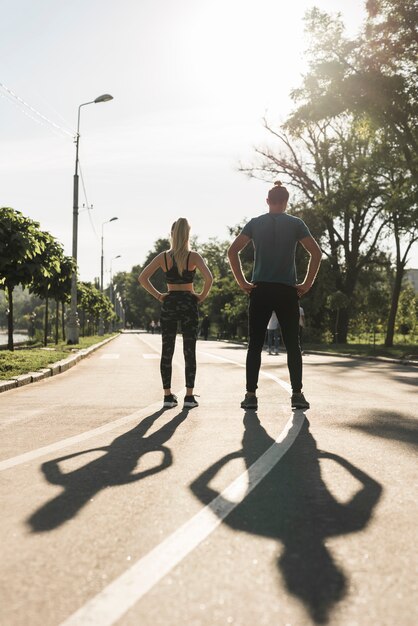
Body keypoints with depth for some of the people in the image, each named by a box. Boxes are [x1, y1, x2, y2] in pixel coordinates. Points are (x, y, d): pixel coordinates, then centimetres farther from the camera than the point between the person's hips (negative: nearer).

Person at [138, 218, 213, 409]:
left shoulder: (163, 257, 2)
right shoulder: (193, 256, -4)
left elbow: (142, 277, -3)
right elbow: (208, 278, -17)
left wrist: (158, 295, 3)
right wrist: (202, 296, -3)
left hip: (169, 304, 2)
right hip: (188, 304, -2)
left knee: (167, 351, 6)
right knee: (189, 351, 2)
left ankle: (168, 396, 7)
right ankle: (189, 397, 2)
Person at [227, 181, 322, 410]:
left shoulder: (255, 223, 6)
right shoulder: (295, 224, 4)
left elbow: (232, 251, -2)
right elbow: (316, 253, -4)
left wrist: (242, 282, 1)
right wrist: (307, 284, 1)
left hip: (260, 290, 1)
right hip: (287, 291, 0)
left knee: (255, 344, 3)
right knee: (292, 344, 7)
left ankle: (250, 395, 1)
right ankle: (297, 394, 5)